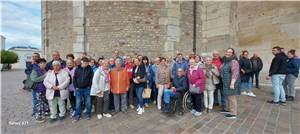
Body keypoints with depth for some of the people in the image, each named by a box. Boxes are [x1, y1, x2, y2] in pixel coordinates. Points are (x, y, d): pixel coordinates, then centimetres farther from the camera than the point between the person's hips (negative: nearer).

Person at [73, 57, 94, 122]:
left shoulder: (90, 69, -2)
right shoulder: (77, 69, 1)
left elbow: (91, 78, -1)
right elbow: (74, 78, 4)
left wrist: (89, 86, -7)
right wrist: (76, 87, -2)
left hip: (87, 89, -1)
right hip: (78, 89, 1)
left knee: (88, 102, 6)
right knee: (78, 103, 8)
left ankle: (87, 114, 24)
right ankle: (77, 115, 24)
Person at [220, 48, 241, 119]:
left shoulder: (234, 61, -16)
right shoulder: (225, 61, 13)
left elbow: (235, 73, -23)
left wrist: (232, 83, -26)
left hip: (231, 82, -9)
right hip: (226, 82, 9)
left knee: (232, 97, -1)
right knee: (228, 97, 19)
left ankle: (233, 113, 12)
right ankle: (228, 110, 34)